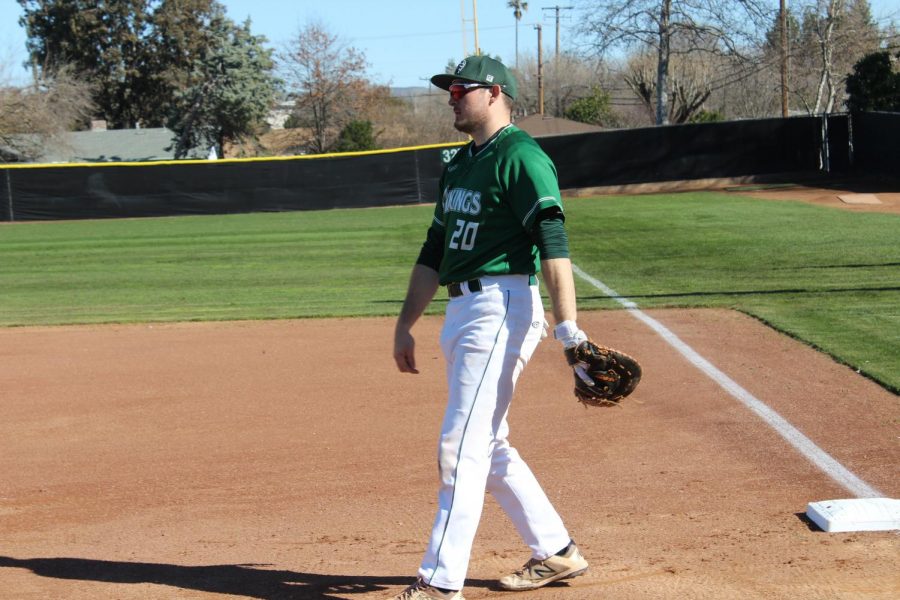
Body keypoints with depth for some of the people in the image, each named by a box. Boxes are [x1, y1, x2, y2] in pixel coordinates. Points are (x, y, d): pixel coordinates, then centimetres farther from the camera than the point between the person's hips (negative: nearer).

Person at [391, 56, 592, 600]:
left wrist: (568, 328, -29)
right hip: (462, 311, 10)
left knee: (462, 445, -12)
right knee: (488, 445, 14)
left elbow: (553, 243, -21)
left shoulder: (520, 156, -10)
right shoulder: (460, 164, 19)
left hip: (502, 307, -10)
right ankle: (556, 553, 25)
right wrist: (406, 325, 20)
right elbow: (434, 251, 24)